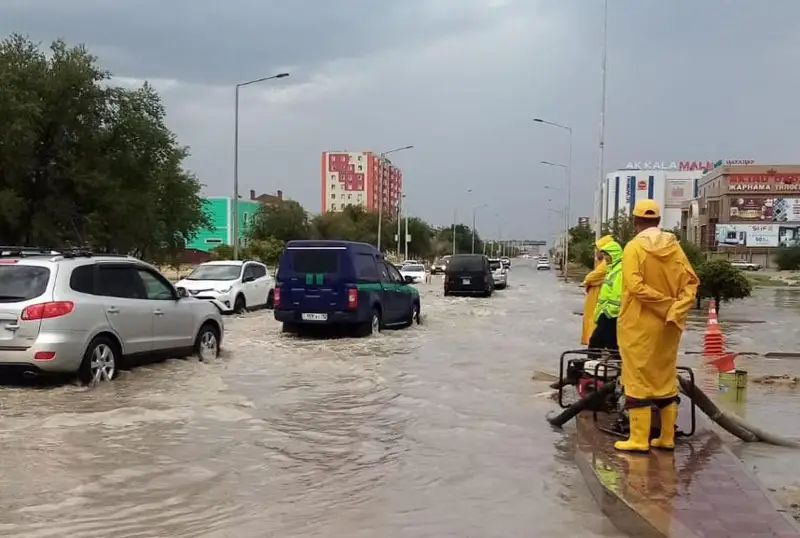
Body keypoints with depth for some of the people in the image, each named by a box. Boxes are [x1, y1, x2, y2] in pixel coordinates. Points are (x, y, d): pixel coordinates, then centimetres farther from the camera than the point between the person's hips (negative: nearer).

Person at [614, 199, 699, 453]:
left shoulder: (634, 247, -11)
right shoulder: (674, 246, 6)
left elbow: (635, 287, -22)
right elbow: (691, 282, 0)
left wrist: (666, 303, -15)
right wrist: (675, 309, -9)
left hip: (639, 325, -5)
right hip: (668, 325, 6)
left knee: (638, 379, 0)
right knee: (666, 378, 14)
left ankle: (639, 439, 1)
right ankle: (667, 437, 19)